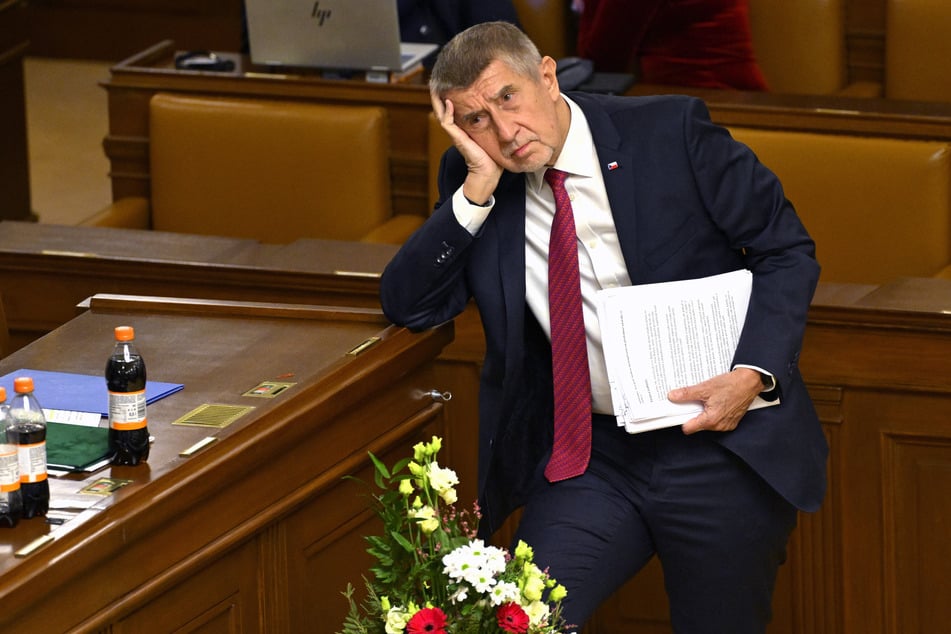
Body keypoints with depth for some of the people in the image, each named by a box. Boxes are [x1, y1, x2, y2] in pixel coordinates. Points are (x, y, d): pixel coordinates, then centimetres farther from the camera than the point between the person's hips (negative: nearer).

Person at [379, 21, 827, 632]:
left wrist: (753, 373, -18)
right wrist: (478, 186, -15)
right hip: (592, 461, 2)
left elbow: (786, 250, -3)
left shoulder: (670, 131, -8)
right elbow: (407, 305, -4)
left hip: (722, 442, -2)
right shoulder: (472, 183, 2)